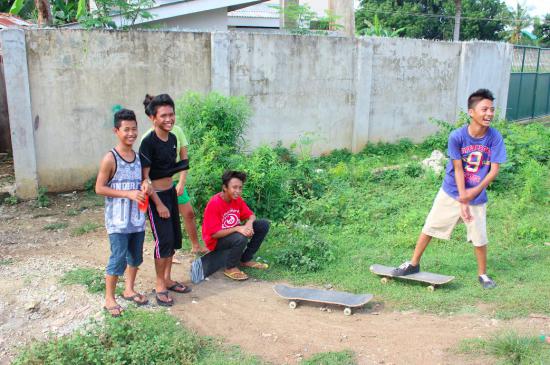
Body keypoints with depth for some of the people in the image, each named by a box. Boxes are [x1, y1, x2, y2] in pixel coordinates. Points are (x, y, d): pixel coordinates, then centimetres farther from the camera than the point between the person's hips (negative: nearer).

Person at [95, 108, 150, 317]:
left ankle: (129, 290, 34)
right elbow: (99, 188, -13)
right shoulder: (110, 159, -13)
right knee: (119, 258, -2)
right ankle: (109, 299, 14)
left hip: (137, 217, 6)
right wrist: (128, 194, -20)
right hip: (118, 220, -6)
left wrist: (144, 186, -7)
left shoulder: (138, 157, 5)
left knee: (135, 257, 16)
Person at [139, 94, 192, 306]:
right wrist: (158, 204, -18)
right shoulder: (148, 142, -19)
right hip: (156, 195, -8)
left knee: (174, 238, 13)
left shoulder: (172, 139, 4)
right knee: (164, 240, -4)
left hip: (171, 192, 8)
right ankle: (160, 285, 12)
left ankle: (167, 279, 28)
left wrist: (178, 186, 15)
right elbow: (144, 177, -19)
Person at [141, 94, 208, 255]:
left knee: (189, 213, 12)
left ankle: (196, 246, 31)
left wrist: (182, 182, -11)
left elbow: (184, 158, -4)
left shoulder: (176, 130, -5)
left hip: (176, 181, 4)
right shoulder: (147, 138, -14)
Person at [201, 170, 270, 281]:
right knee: (241, 238, -37)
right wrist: (237, 228, -34)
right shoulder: (214, 204, -27)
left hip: (233, 232, 7)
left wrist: (249, 223, -23)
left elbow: (251, 215, 1)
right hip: (217, 240, -7)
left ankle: (246, 259, 8)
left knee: (264, 225, -3)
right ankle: (230, 268, -10)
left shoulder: (237, 199, -6)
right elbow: (214, 234, -27)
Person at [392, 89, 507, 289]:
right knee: (430, 227, 7)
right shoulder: (457, 136, -19)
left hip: (477, 196, 1)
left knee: (479, 237, 7)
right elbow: (458, 169, -15)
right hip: (451, 192, 0)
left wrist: (475, 192, -23)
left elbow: (494, 170, -12)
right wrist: (462, 201, -17)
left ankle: (482, 274, 30)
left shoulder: (495, 137, -15)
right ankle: (414, 264, 25)